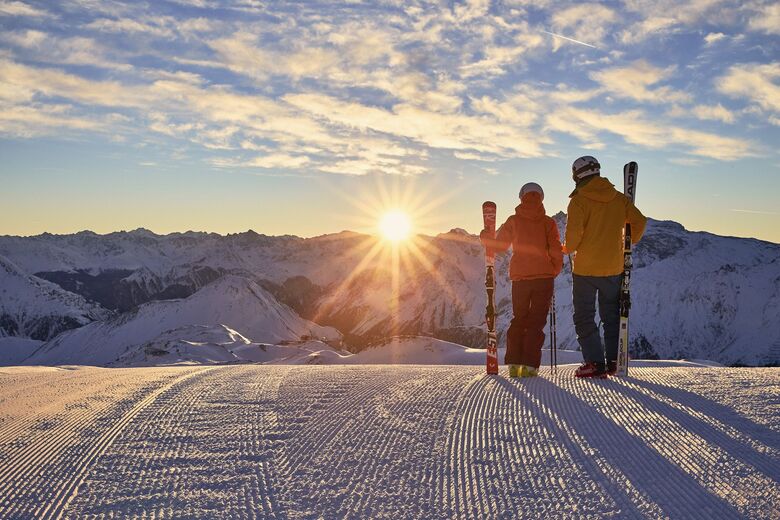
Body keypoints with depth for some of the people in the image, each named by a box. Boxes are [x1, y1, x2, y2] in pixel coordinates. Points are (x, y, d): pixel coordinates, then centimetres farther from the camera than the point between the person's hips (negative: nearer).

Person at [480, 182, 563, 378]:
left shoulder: (513, 221, 2)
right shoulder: (548, 222, 0)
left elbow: (499, 245, 3)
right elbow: (556, 251, -4)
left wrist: (485, 238, 23)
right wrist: (554, 270, 12)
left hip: (519, 277, 1)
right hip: (544, 277, -1)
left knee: (519, 319, 14)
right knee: (536, 321, 4)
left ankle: (514, 363, 6)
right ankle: (529, 365, -5)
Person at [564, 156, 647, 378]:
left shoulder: (579, 201, -12)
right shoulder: (619, 199, 2)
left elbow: (574, 232, -20)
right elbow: (639, 222, 0)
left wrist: (568, 248, 1)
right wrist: (629, 243, 17)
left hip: (585, 268, -4)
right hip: (613, 268, 4)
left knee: (584, 317, 5)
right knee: (611, 315, 18)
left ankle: (595, 362, -3)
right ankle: (613, 360, 17)